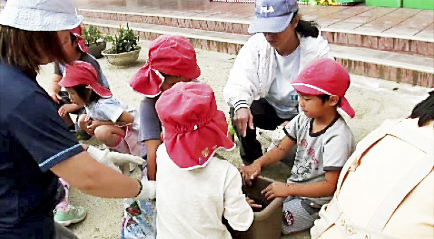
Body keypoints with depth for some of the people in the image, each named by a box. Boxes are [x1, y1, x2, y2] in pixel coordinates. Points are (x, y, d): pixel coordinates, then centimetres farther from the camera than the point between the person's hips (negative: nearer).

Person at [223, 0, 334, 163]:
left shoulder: (317, 49, -22)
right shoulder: (256, 44, -16)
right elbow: (238, 83, -23)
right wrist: (240, 105, -46)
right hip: (270, 109, 1)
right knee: (239, 112, -28)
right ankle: (252, 163, -3)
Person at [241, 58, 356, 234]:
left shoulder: (337, 137, -26)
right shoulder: (304, 119, -4)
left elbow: (330, 186, -25)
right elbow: (282, 149, 5)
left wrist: (289, 189, -28)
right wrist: (258, 163, -14)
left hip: (313, 203, -7)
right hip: (292, 188, 7)